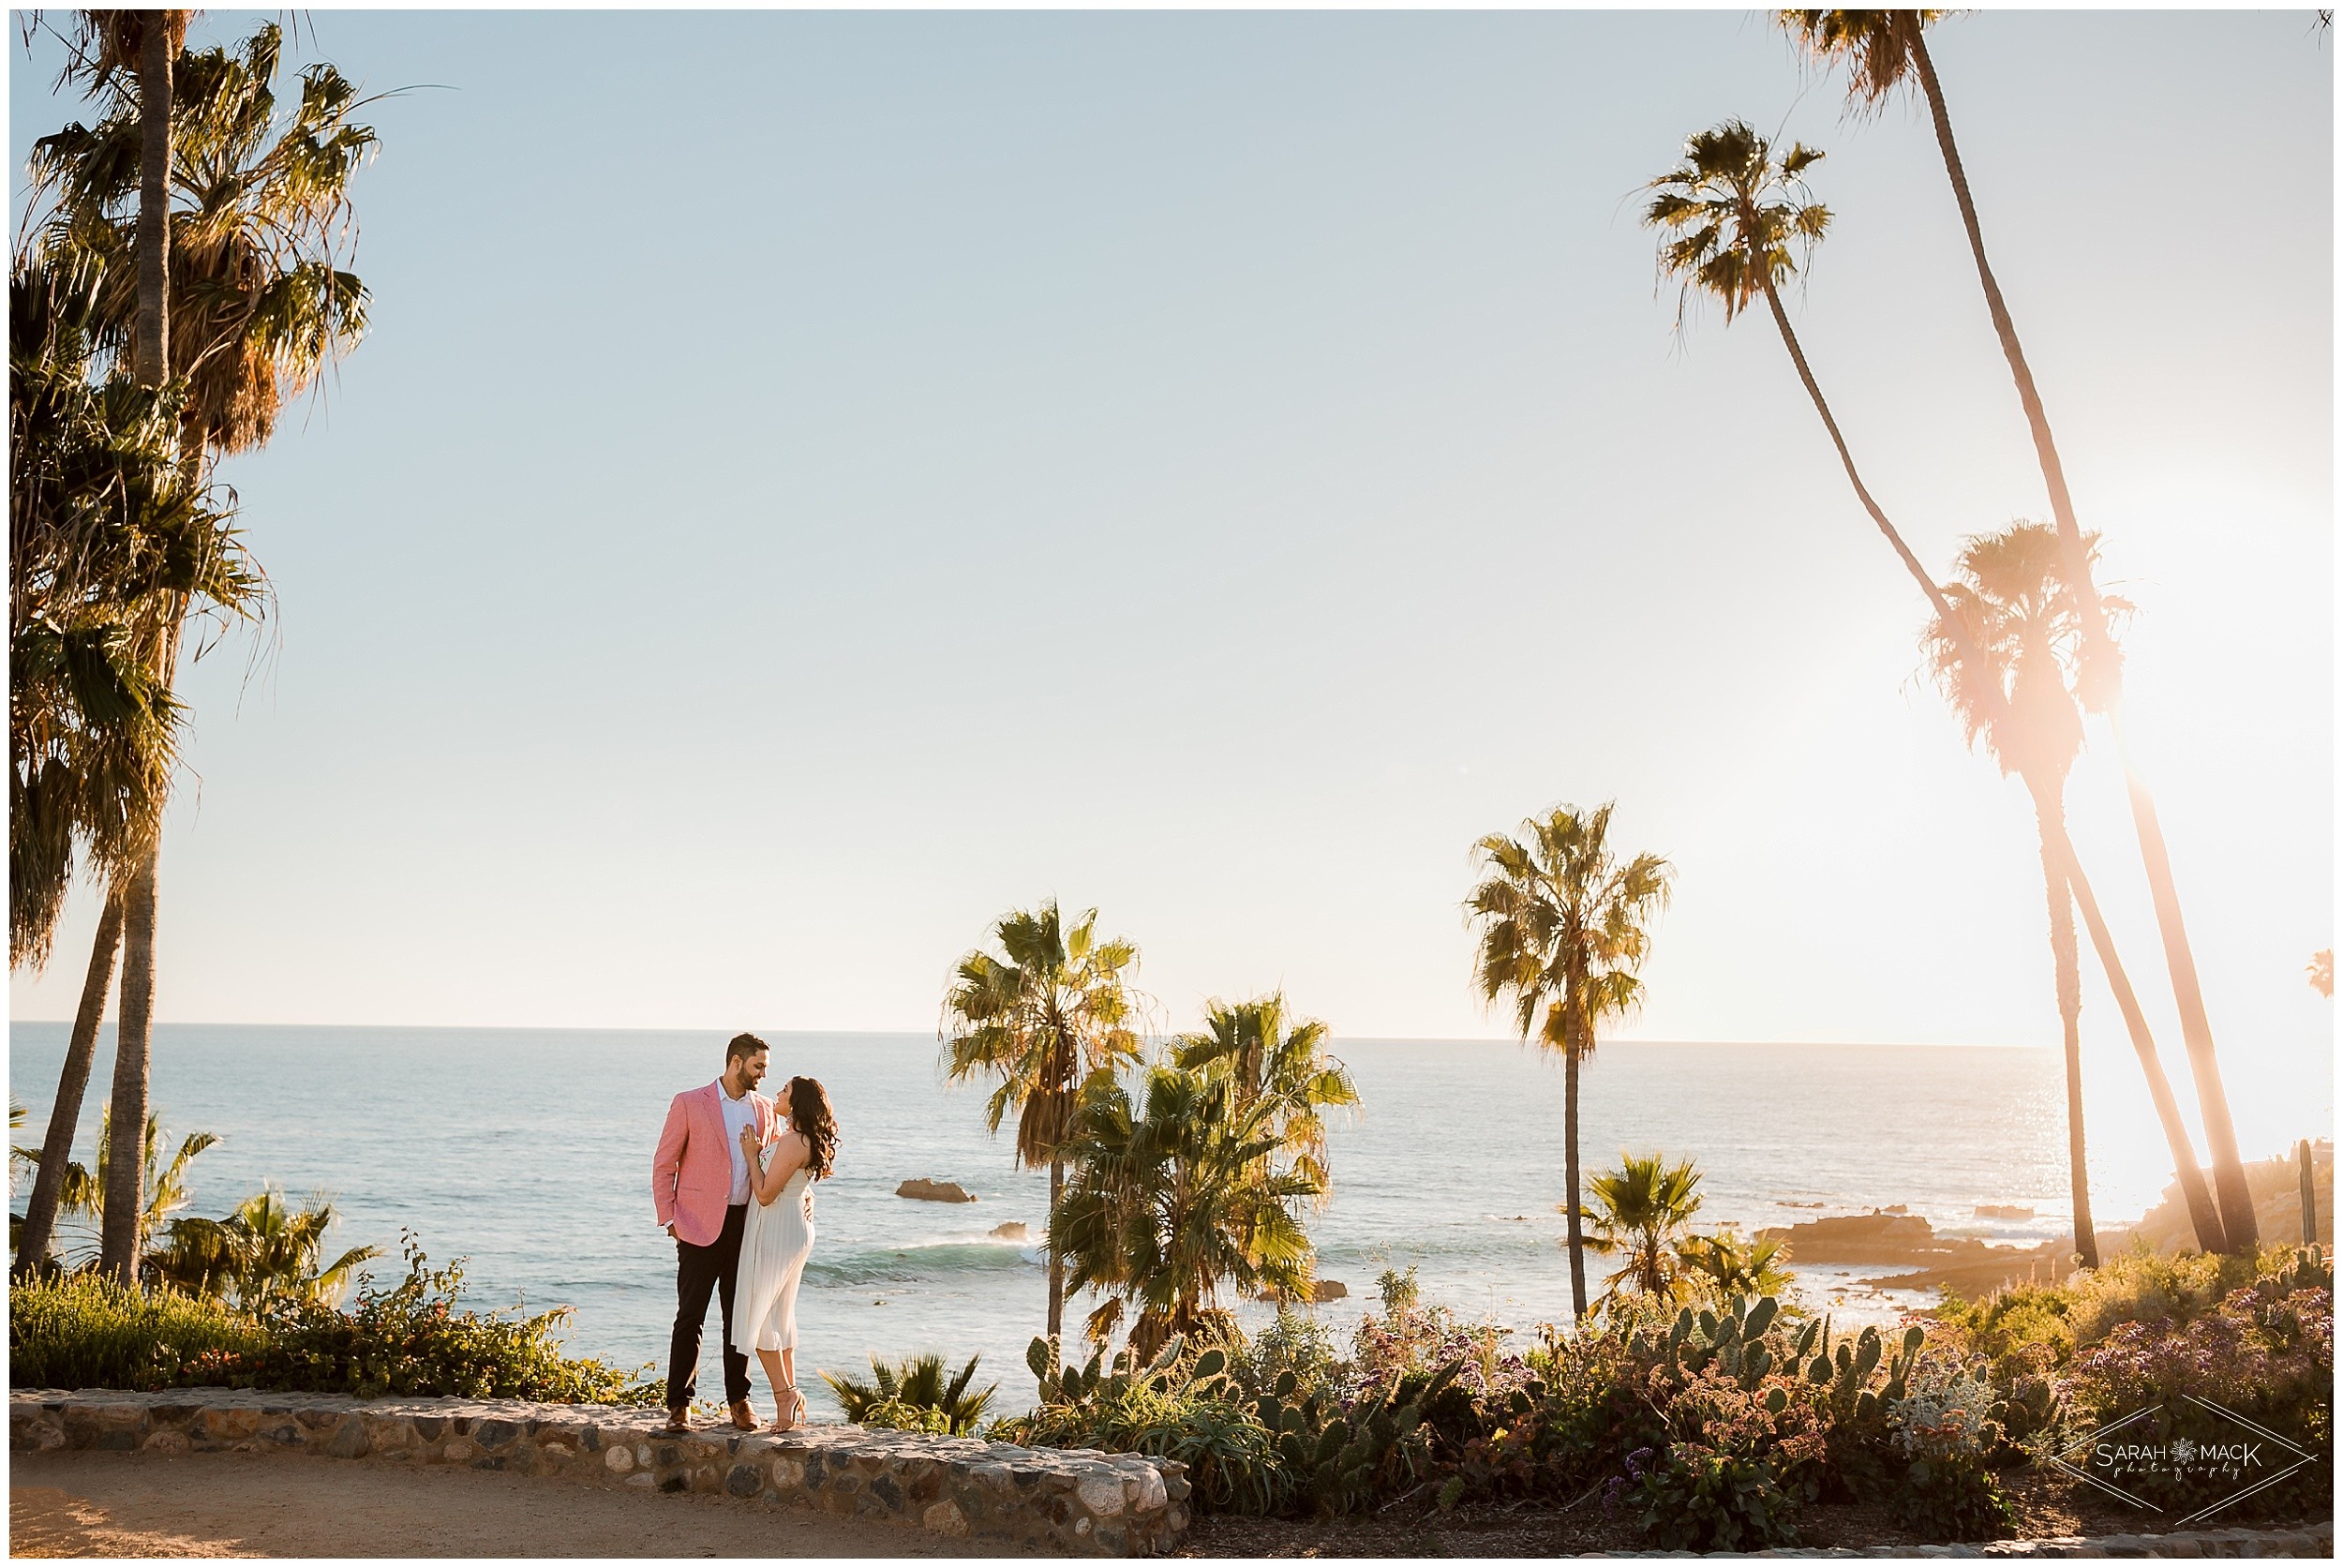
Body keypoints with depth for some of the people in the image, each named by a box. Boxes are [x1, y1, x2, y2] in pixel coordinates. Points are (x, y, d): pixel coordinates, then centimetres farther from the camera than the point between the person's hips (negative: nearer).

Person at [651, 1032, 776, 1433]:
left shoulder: (764, 1109, 11)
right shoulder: (689, 1104, -2)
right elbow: (664, 1164, 0)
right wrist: (669, 1219, -5)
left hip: (747, 1226, 4)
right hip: (701, 1226, -4)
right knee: (690, 1317, -3)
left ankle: (739, 1399, 18)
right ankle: (679, 1404, 5)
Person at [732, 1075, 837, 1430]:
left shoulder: (792, 1141, -21)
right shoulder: (807, 1140, 10)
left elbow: (765, 1194, -20)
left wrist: (752, 1155, -12)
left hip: (778, 1232, -10)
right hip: (792, 1230, 10)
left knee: (757, 1316, -4)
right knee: (779, 1314, 16)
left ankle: (784, 1394, -3)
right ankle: (791, 1394, 20)